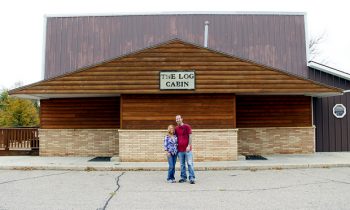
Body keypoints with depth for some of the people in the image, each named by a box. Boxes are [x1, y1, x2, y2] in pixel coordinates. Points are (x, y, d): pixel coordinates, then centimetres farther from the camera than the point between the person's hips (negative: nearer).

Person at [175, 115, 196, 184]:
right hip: (180, 150, 4)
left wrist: (189, 146, -12)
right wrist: (176, 147, 11)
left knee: (190, 163, -5)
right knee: (182, 165, 8)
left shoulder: (187, 126, -2)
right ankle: (183, 177, 16)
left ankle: (192, 178, -2)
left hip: (187, 149, -4)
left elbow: (190, 137, -4)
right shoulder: (176, 129, 11)